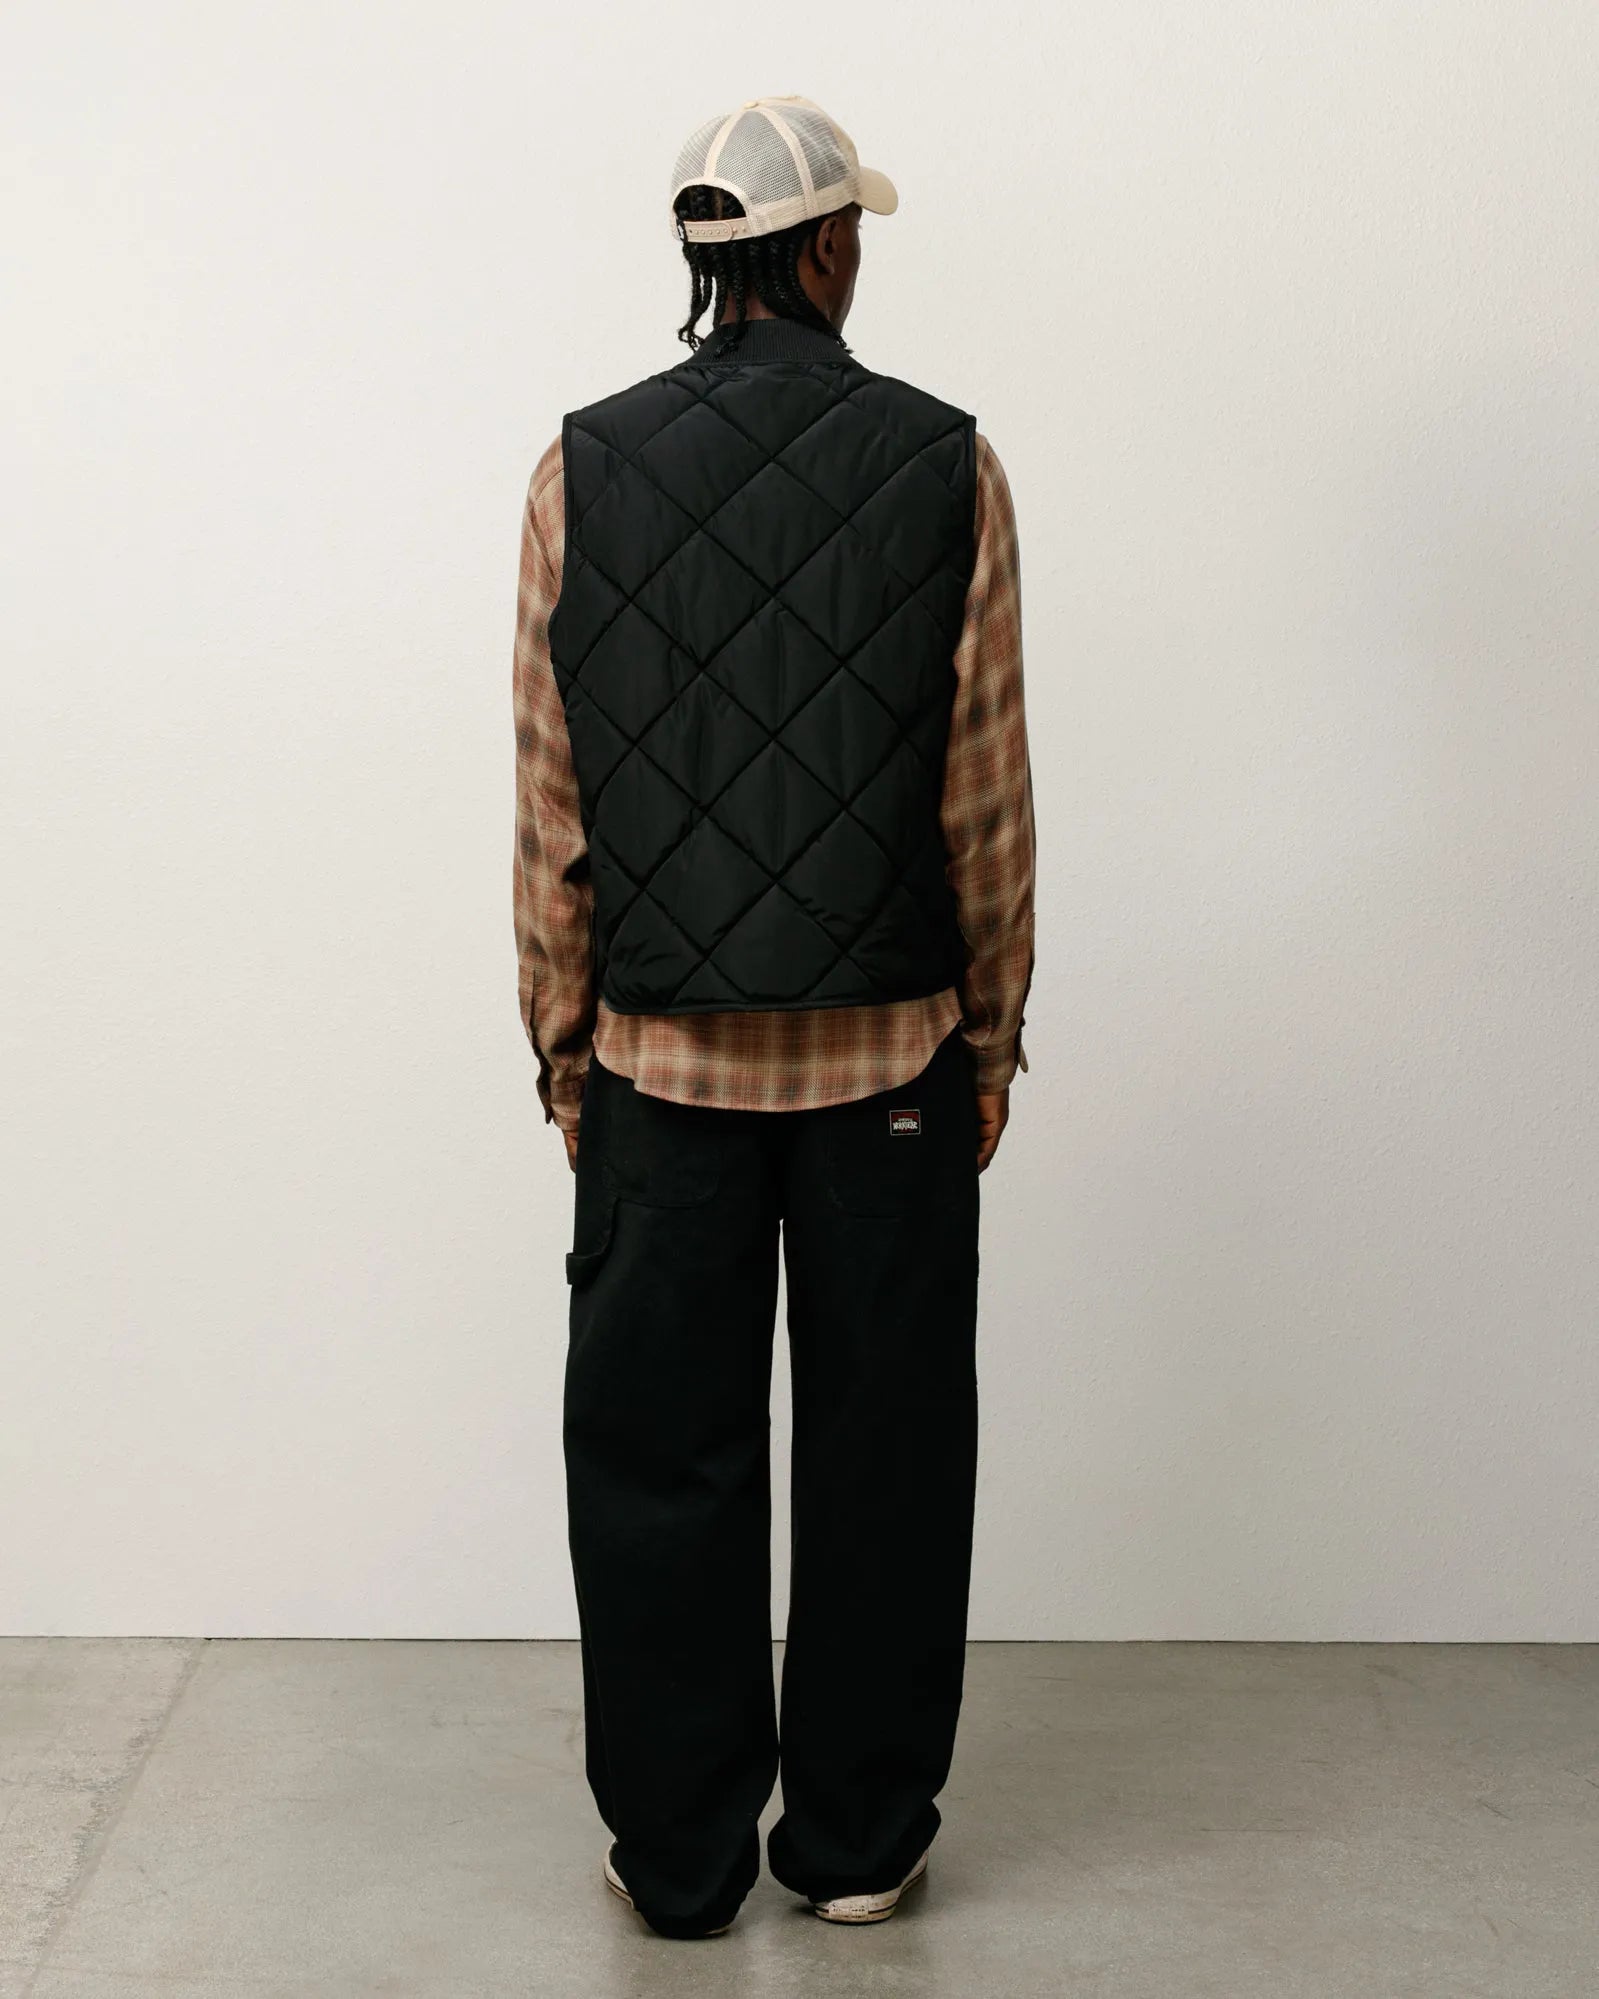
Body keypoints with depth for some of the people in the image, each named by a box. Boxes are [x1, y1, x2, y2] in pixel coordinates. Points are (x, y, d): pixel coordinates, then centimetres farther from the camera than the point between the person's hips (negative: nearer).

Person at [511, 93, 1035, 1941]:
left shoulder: (584, 469, -2)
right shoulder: (944, 466, -3)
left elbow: (551, 798, -1)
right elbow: (987, 791, -2)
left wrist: (561, 1034, 8)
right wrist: (992, 1029, 8)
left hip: (660, 1055, 1)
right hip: (894, 1051, 0)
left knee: (661, 1455, 10)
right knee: (882, 1449, 11)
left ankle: (678, 1852, 21)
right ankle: (856, 1840, 23)